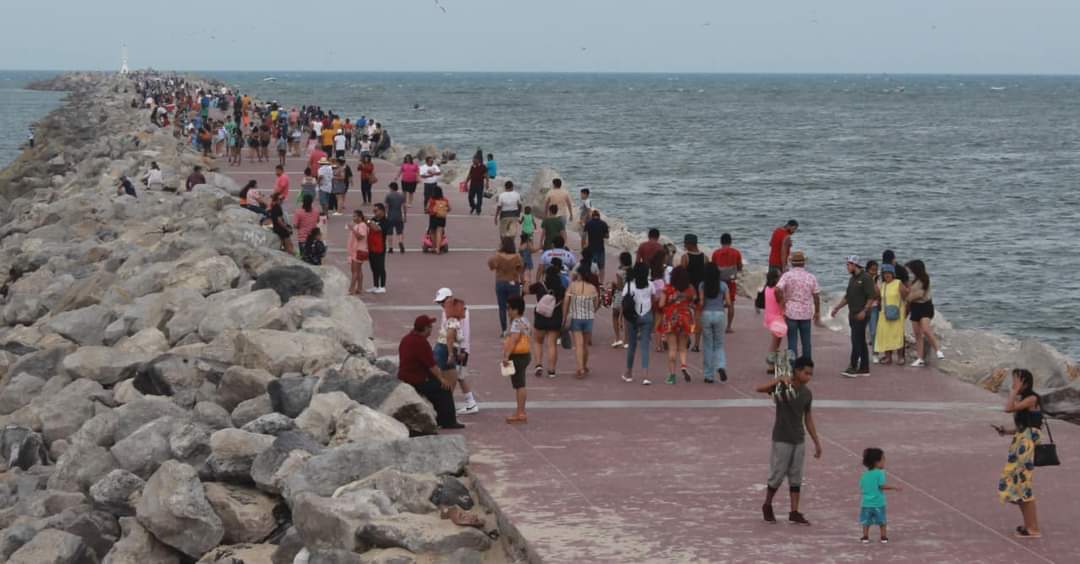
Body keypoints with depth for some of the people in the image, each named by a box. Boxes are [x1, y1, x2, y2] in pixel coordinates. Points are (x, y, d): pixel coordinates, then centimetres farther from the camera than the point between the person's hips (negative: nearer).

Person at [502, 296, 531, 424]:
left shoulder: (517, 322, -18)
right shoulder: (524, 321, 15)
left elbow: (513, 340, -27)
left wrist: (506, 356, -30)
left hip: (518, 356, -11)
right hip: (524, 355, 11)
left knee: (519, 385, -7)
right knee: (519, 385, 15)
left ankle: (521, 413, -4)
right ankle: (520, 412, 20)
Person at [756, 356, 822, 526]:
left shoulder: (807, 394, 3)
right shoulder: (782, 387, -13)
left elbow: (808, 418, 12)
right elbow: (760, 389, -29)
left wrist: (816, 442, 11)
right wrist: (778, 382, -46)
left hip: (799, 440, 5)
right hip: (782, 440, -5)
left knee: (796, 477, 7)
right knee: (777, 475, 2)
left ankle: (794, 513, 11)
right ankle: (767, 507, 22)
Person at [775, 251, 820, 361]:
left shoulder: (787, 275, -8)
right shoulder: (810, 277, 0)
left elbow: (777, 290, -22)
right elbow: (816, 296, 3)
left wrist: (781, 303, -7)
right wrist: (817, 312, 15)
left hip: (791, 313, -2)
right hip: (806, 314, 2)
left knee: (792, 341, 3)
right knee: (806, 341, 11)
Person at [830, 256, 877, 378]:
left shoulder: (866, 278, -10)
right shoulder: (852, 279, 17)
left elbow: (872, 297, -15)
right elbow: (847, 297, 24)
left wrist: (864, 311, -22)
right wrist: (836, 308, 17)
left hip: (861, 316, -9)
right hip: (853, 315, 9)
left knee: (856, 340, -11)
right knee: (861, 341, 10)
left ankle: (853, 367, -13)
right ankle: (864, 368, 13)